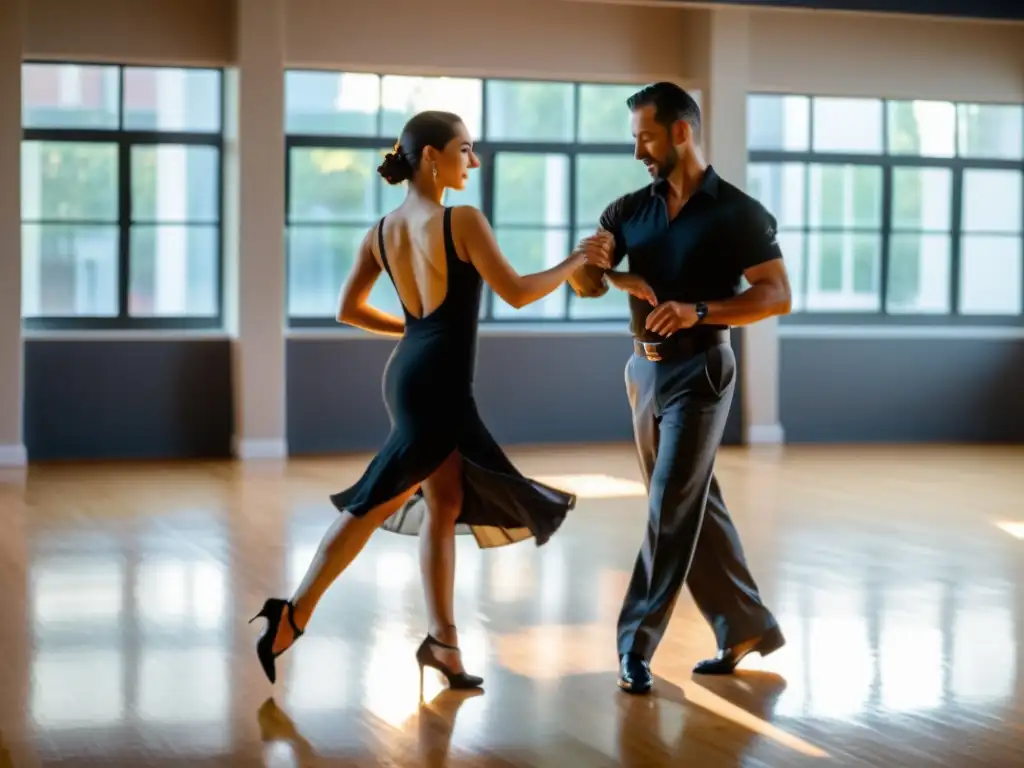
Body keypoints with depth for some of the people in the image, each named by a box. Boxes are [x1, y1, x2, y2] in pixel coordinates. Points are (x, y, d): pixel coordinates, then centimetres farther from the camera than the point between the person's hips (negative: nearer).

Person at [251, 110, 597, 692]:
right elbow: (516, 293, -12)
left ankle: (444, 642, 9)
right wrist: (576, 262, 1)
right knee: (374, 506, -2)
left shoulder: (382, 232, 8)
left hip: (408, 374, 8)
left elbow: (349, 310, 11)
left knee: (445, 505, 11)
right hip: (438, 383, -8)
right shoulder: (463, 221, -14)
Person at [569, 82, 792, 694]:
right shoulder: (631, 210, 7)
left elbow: (779, 296, -12)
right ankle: (747, 627, 23)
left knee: (671, 509, -8)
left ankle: (637, 643, -3)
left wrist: (699, 312, -24)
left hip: (699, 373, -6)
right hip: (646, 370, 7)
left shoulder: (738, 213, -9)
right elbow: (585, 282, 1)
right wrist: (600, 271, -24)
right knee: (695, 507, 12)